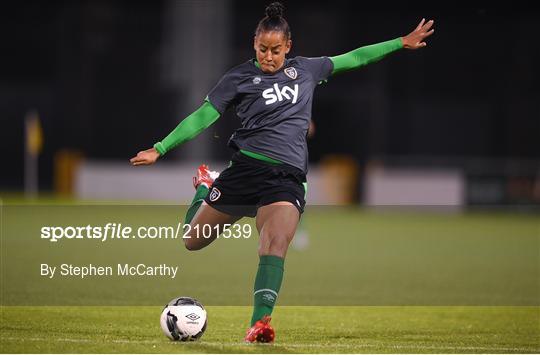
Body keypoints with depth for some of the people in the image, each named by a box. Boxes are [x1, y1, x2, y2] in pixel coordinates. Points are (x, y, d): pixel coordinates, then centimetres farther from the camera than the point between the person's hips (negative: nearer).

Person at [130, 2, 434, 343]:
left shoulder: (306, 70, 13)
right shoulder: (239, 77, 3)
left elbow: (354, 58, 22)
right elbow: (203, 117, 3)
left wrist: (402, 43, 23)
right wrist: (160, 149, -3)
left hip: (288, 177, 1)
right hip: (247, 168, 0)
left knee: (276, 245, -25)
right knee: (193, 241, 11)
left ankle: (260, 322, -30)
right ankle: (204, 186, 43)